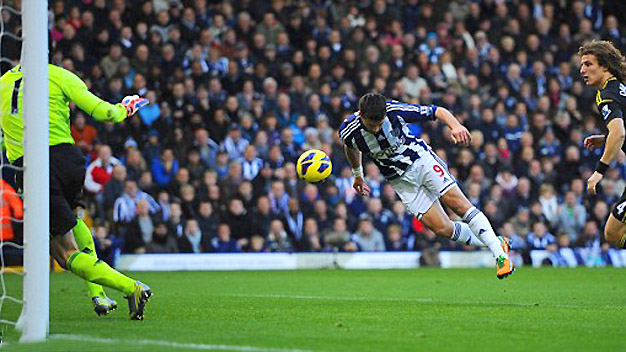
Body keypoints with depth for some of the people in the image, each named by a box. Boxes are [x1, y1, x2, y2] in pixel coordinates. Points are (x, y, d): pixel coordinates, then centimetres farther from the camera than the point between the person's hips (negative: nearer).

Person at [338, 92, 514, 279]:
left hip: (422, 160, -2)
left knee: (458, 203, -18)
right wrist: (357, 175, 26)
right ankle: (494, 243, 8)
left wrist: (456, 126, -34)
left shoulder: (395, 110, -23)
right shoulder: (348, 131, -17)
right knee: (443, 229, -8)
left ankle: (500, 254, -14)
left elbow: (438, 111, -14)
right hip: (401, 180, 2)